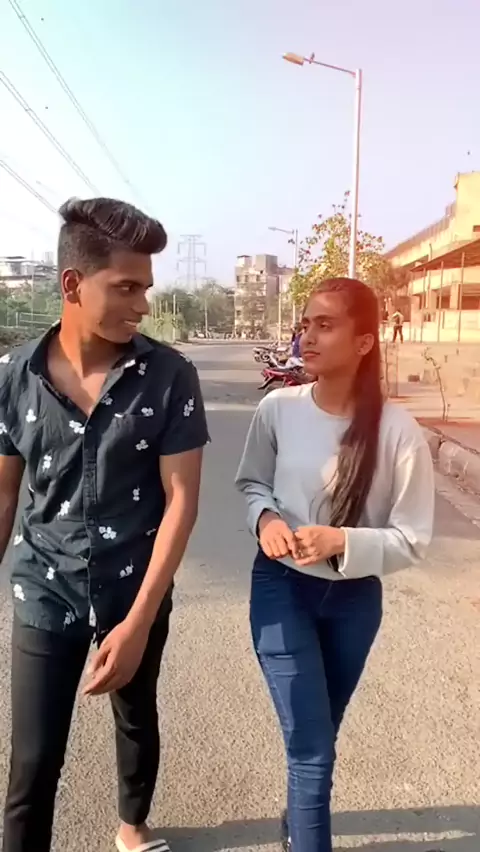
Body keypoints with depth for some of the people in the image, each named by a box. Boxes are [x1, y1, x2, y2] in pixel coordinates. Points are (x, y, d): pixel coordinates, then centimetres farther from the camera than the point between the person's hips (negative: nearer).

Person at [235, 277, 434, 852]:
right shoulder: (277, 409, -14)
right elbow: (251, 482, 4)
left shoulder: (398, 432, -19)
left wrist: (341, 541, -28)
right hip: (282, 588, -1)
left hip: (354, 599, 1)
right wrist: (266, 519, -17)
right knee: (312, 746, -1)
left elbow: (411, 541, -12)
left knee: (318, 738, 24)